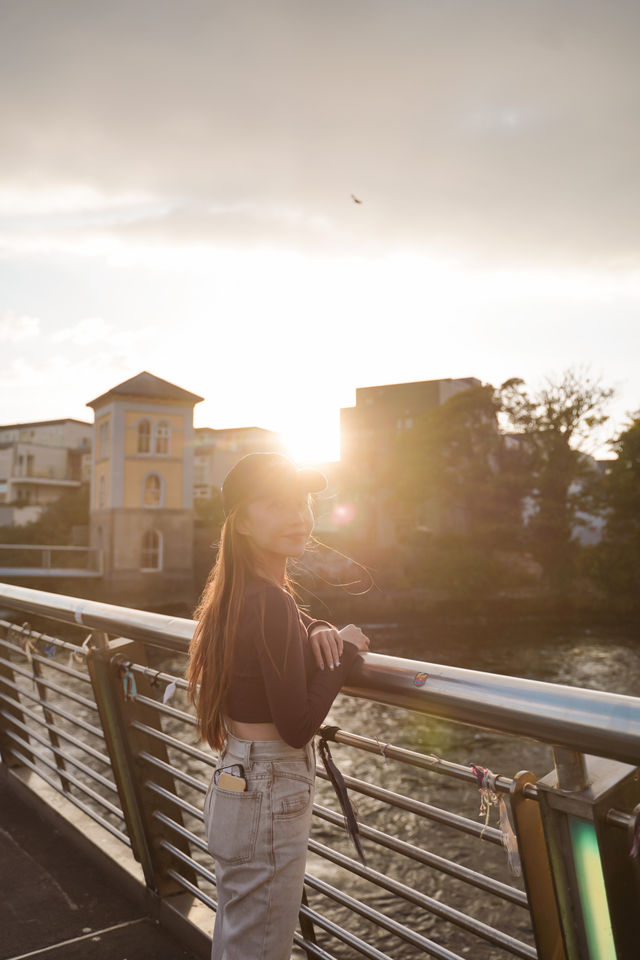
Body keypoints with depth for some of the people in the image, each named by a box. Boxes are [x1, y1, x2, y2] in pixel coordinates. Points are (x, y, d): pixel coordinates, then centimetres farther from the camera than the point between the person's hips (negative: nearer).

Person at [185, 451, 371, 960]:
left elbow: (298, 625, 19)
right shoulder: (271, 603, -24)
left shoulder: (238, 593, 3)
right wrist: (345, 651, -12)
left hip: (233, 788, 9)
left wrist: (322, 632, -4)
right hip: (270, 798, -9)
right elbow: (297, 726, -22)